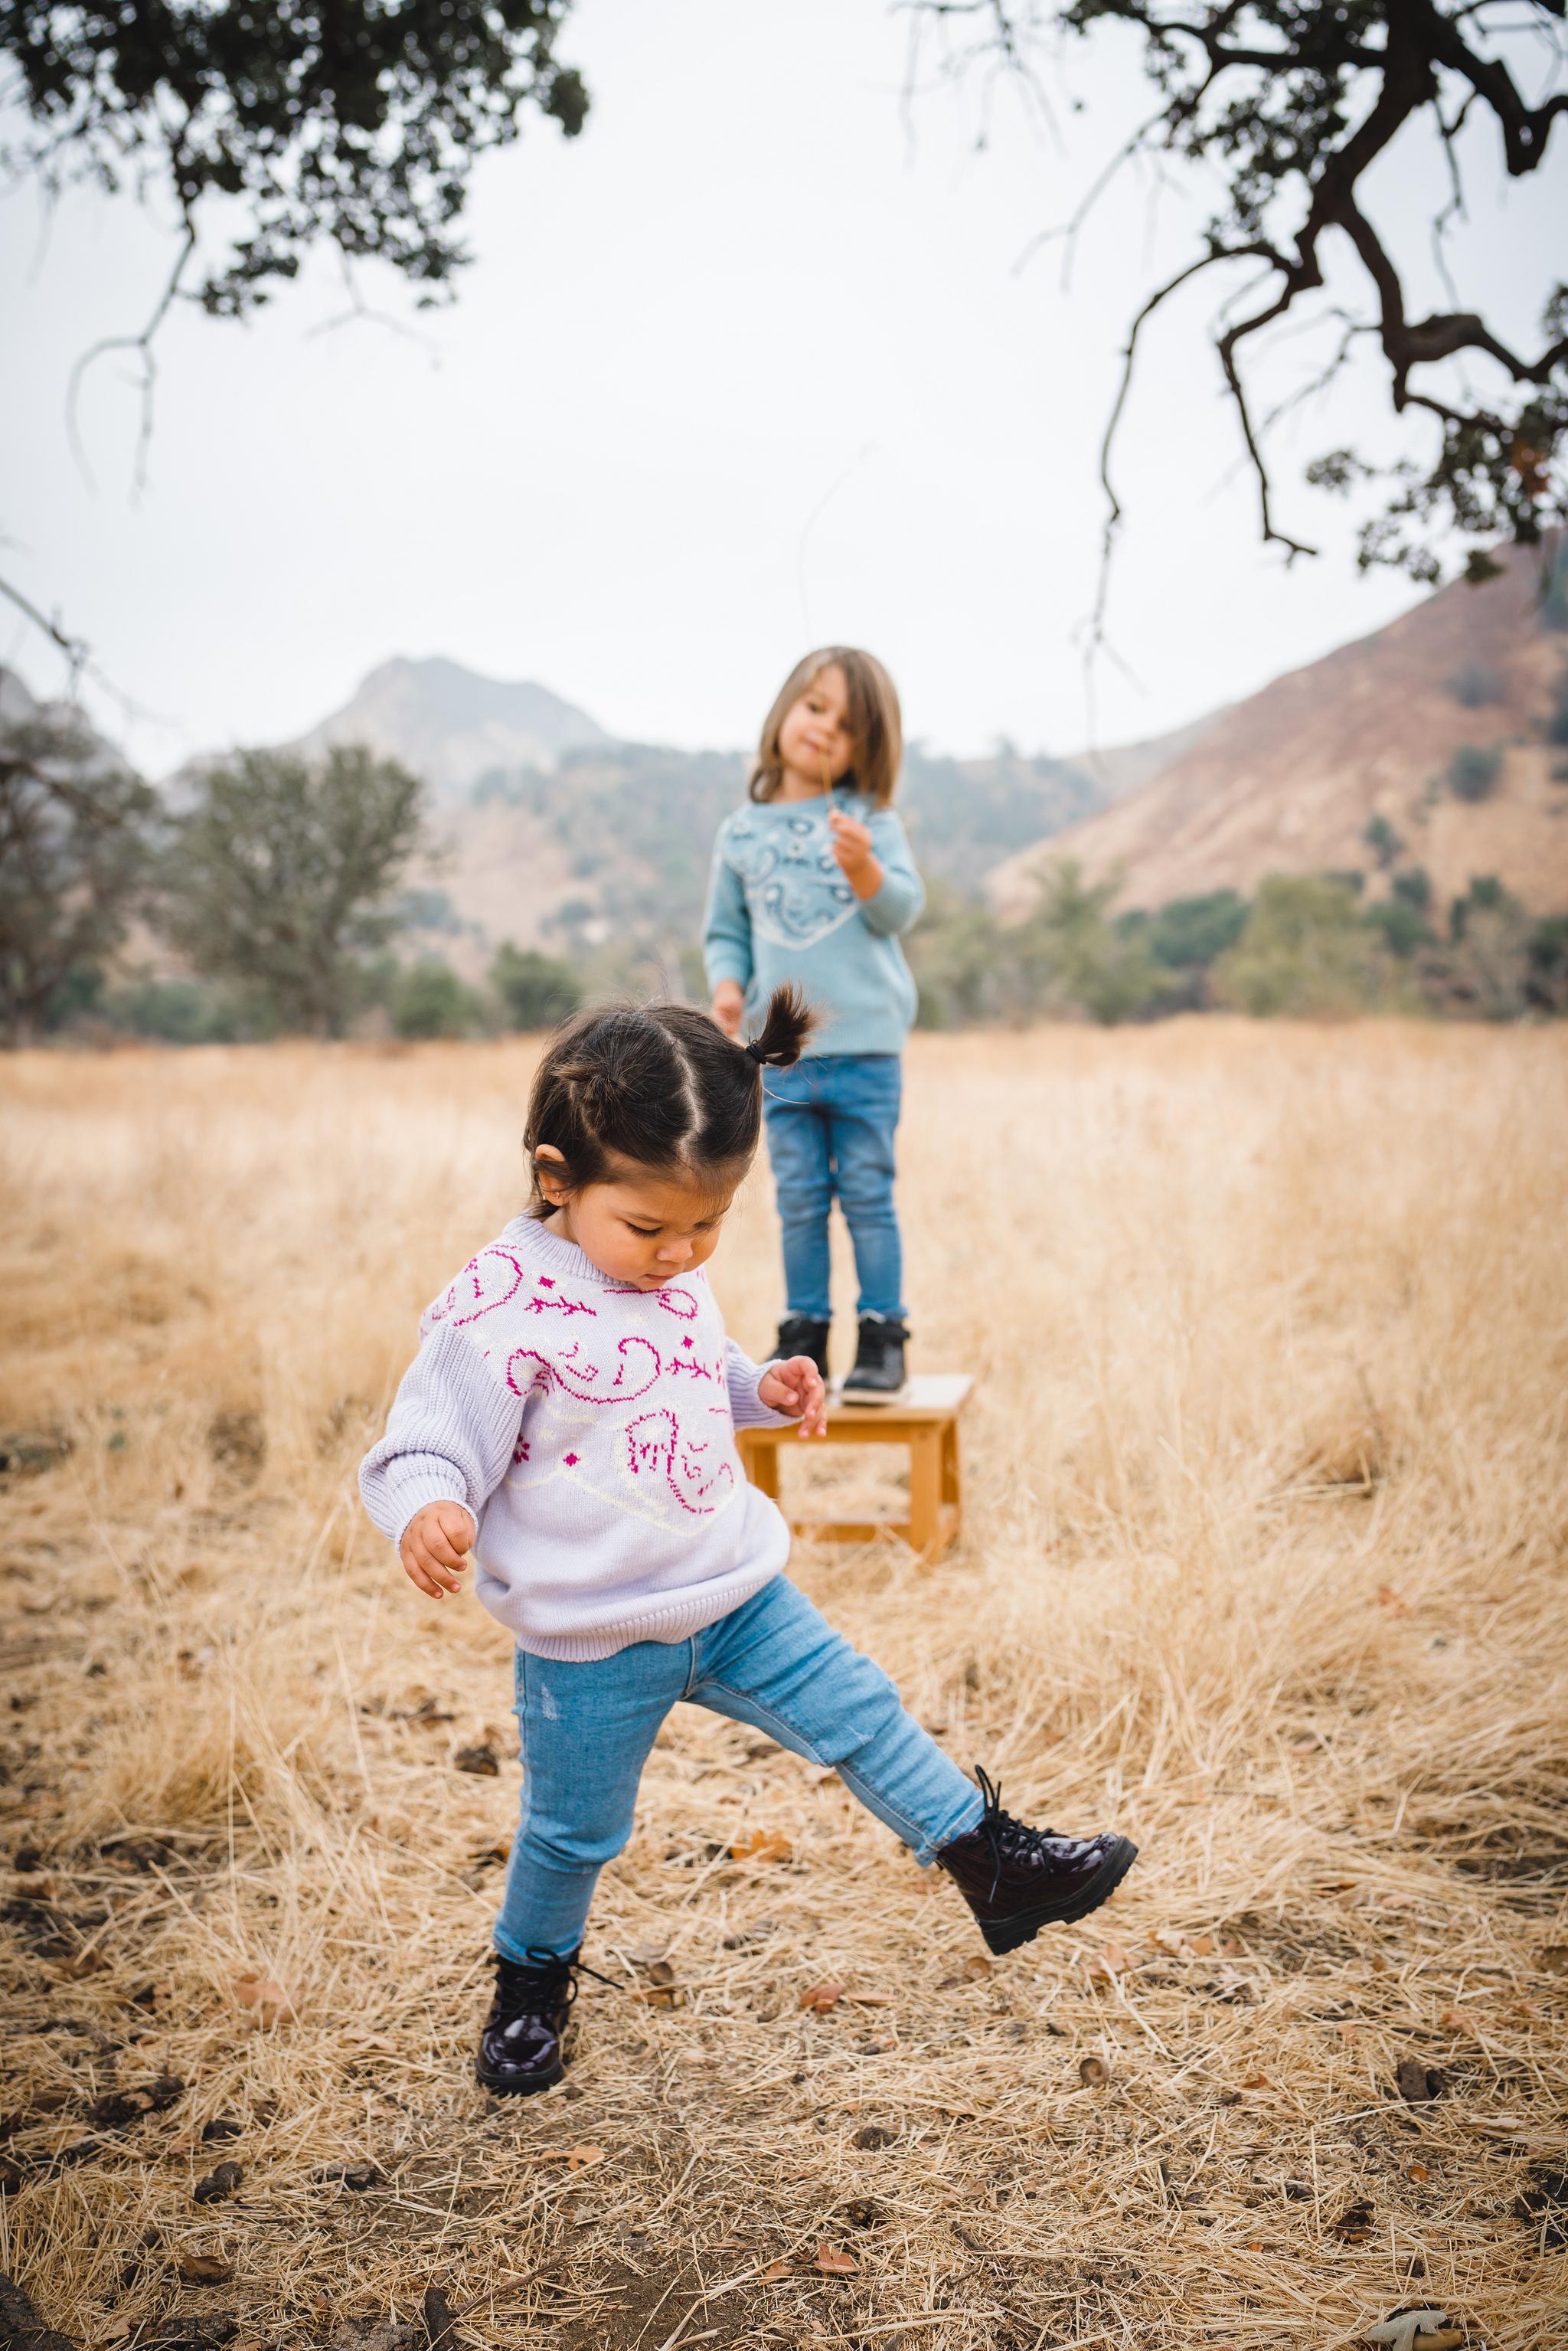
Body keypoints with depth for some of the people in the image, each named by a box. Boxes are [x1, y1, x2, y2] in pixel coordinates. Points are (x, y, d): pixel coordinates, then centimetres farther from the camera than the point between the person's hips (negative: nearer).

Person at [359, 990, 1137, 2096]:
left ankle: (990, 1859, 22)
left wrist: (760, 1388, 2)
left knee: (858, 1712, 6)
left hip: (734, 1595, 5)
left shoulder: (676, 1275, 2)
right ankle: (532, 1976, 40)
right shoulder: (502, 1306, -23)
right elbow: (427, 1447, -23)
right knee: (575, 1831, 13)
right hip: (594, 1644, -5)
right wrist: (429, 1512, -45)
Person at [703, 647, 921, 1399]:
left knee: (867, 1195, 1)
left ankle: (883, 1337, 9)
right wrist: (728, 985, -5)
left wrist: (864, 868, -29)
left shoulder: (870, 819, 0)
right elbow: (725, 931, 14)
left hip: (865, 1046, -3)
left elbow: (901, 909, -10)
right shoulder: (742, 832, 8)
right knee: (799, 1199, 9)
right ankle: (803, 1336, 17)